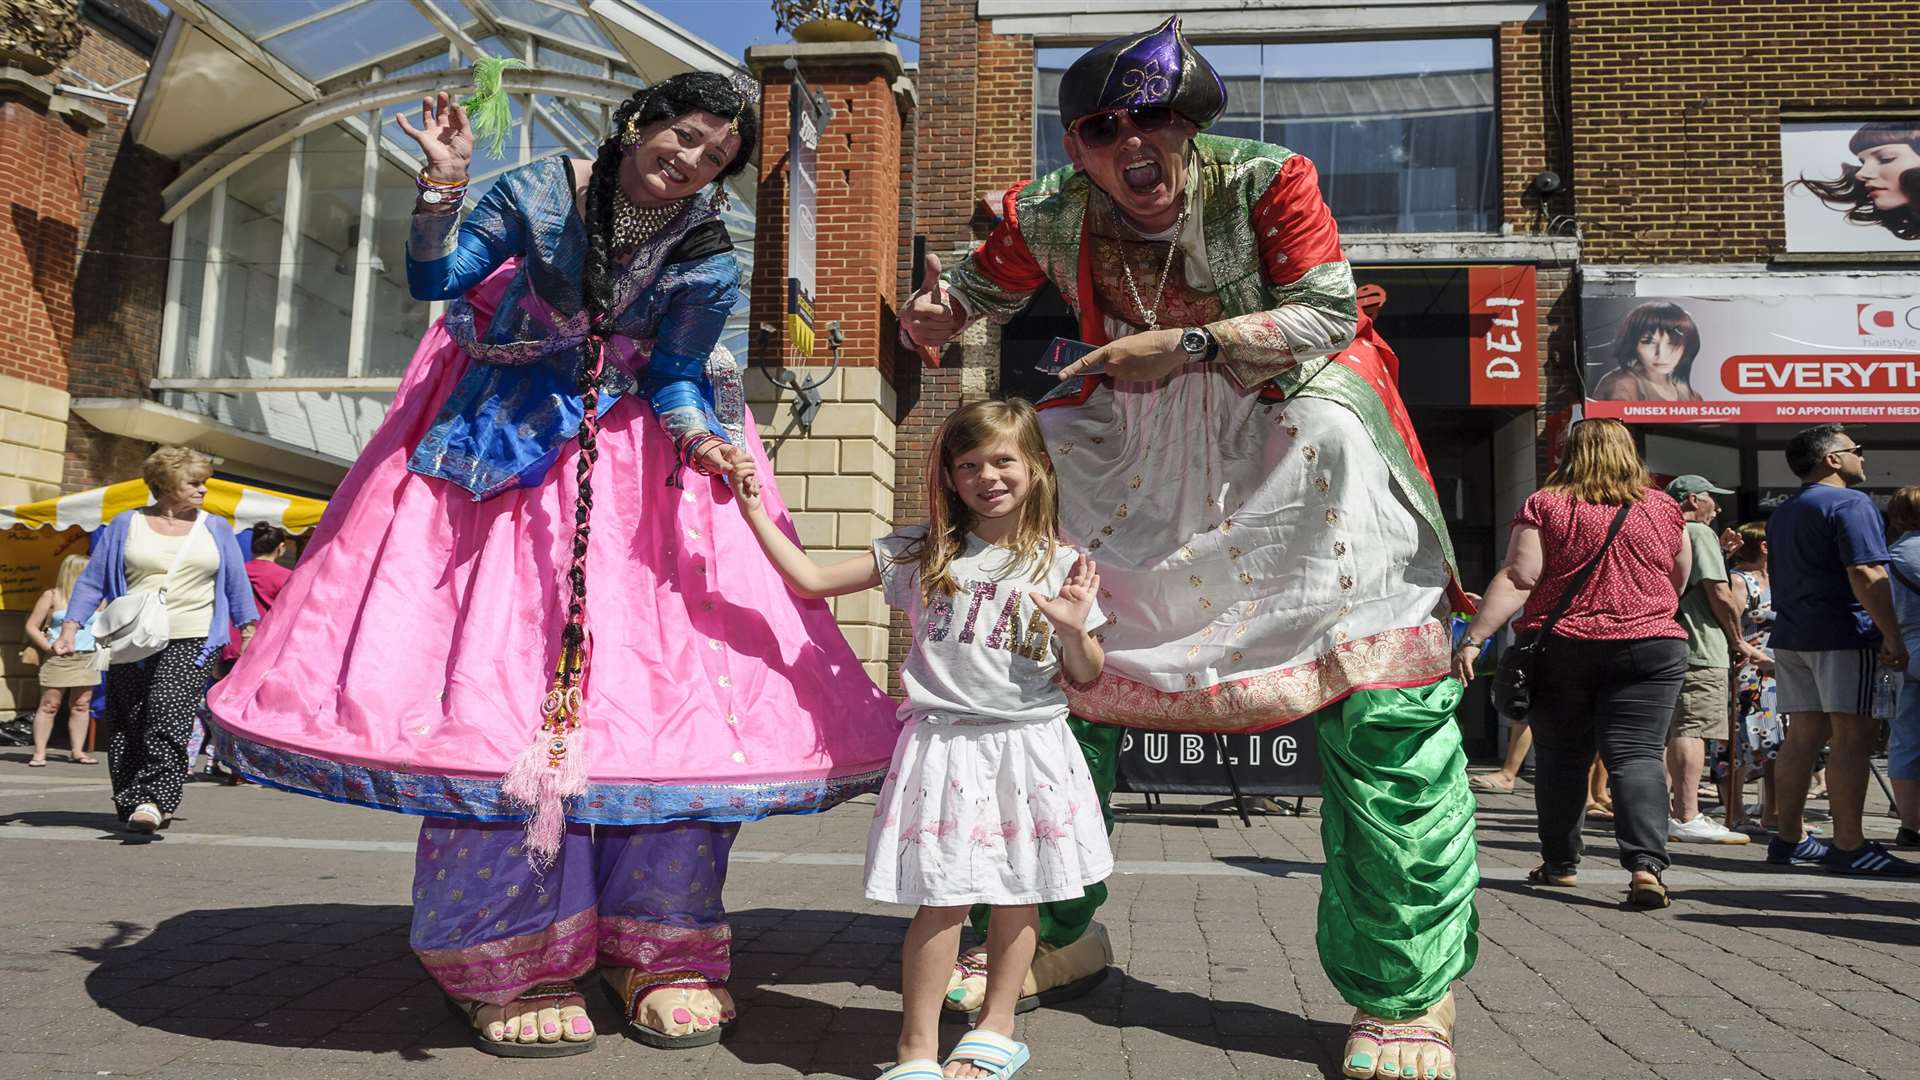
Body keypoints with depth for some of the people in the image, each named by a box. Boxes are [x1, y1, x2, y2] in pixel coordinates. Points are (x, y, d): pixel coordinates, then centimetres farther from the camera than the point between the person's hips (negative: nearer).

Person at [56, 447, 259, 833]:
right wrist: (69, 630, -1)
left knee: (168, 718, -18)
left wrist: (249, 633, 10)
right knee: (128, 727, 2)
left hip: (189, 642, -1)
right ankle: (130, 803, 13)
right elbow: (92, 581, 9)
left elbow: (237, 584, 15)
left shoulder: (216, 529, 11)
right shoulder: (126, 525, 8)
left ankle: (154, 799, -22)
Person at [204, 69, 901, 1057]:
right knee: (502, 676, -7)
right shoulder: (540, 193, -8)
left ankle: (659, 946, 7)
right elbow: (435, 281, -7)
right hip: (510, 450, -1)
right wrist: (442, 185, -22)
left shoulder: (706, 261, -5)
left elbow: (674, 378, -6)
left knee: (675, 679, -7)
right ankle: (515, 956, 6)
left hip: (641, 469, 1)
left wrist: (697, 436, -26)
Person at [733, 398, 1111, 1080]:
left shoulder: (1060, 564, 2)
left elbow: (1086, 679, 6)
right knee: (944, 898, -3)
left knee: (1020, 895, 10)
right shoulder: (920, 552, 3)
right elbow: (811, 581, 5)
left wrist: (1075, 630, -15)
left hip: (1031, 744, 1)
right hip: (945, 744, -1)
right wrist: (755, 511, 1)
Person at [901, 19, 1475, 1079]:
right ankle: (1055, 935, 23)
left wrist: (1189, 342, -27)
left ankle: (1407, 994, 1)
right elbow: (988, 281, 12)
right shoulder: (1050, 215, -7)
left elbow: (1329, 314, -17)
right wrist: (936, 310, -11)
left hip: (1285, 423, -3)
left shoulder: (1264, 179, -17)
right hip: (1134, 441, 4)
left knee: (1376, 695, -14)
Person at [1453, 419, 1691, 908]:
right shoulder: (1664, 508, 5)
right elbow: (1680, 580, 17)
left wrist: (1474, 638, -13)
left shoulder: (1544, 506, -5)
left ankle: (1560, 863, 21)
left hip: (1560, 649, -1)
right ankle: (1646, 865, -17)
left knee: (1560, 756, 11)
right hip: (1651, 647, 1)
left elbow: (1518, 579, -13)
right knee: (1637, 756, -1)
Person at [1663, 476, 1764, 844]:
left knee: (1670, 730, 12)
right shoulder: (1700, 533, -5)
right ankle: (1687, 817, -14)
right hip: (1700, 648, -9)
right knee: (1692, 730, -11)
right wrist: (1739, 641, 0)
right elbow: (1720, 594, -10)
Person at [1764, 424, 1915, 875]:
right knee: (1853, 736, -7)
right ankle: (1848, 846, -8)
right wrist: (1891, 635, -18)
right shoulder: (1850, 503, -9)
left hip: (1790, 635, 9)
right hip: (1843, 635, -9)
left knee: (1803, 736, 10)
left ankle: (1789, 838, 12)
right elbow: (1866, 574, -19)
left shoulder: (1782, 513, 20)